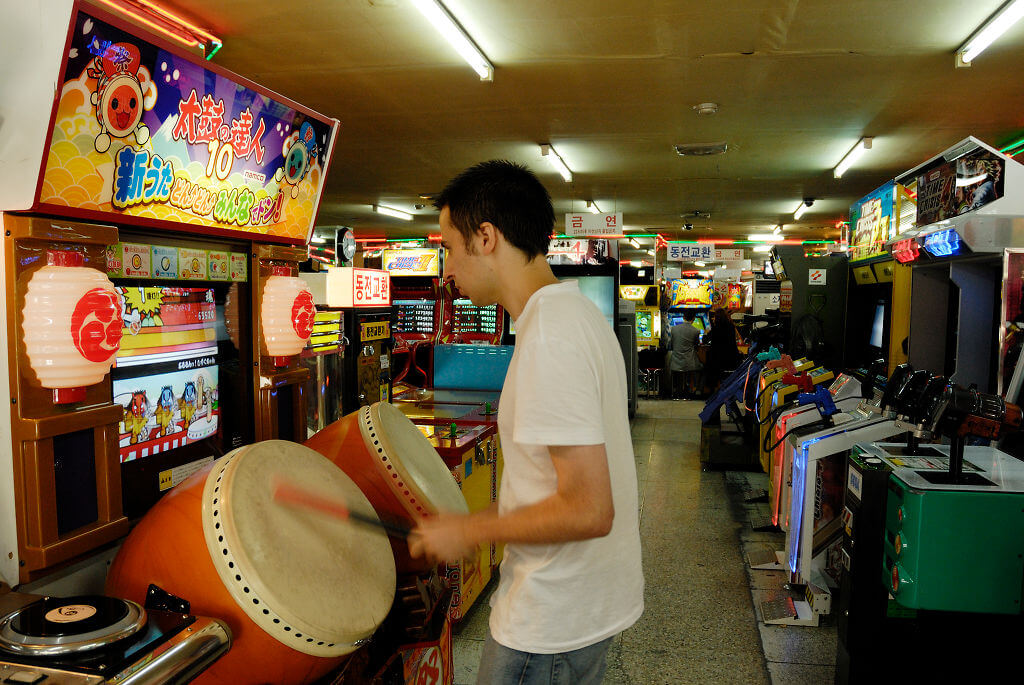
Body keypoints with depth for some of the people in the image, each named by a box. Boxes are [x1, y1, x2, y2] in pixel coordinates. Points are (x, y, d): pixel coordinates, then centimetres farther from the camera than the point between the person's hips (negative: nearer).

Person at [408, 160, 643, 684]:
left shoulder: (549, 336, -26)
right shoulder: (578, 312, 6)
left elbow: (588, 511, -28)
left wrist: (471, 532, -16)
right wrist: (484, 521, 11)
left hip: (553, 622, -9)